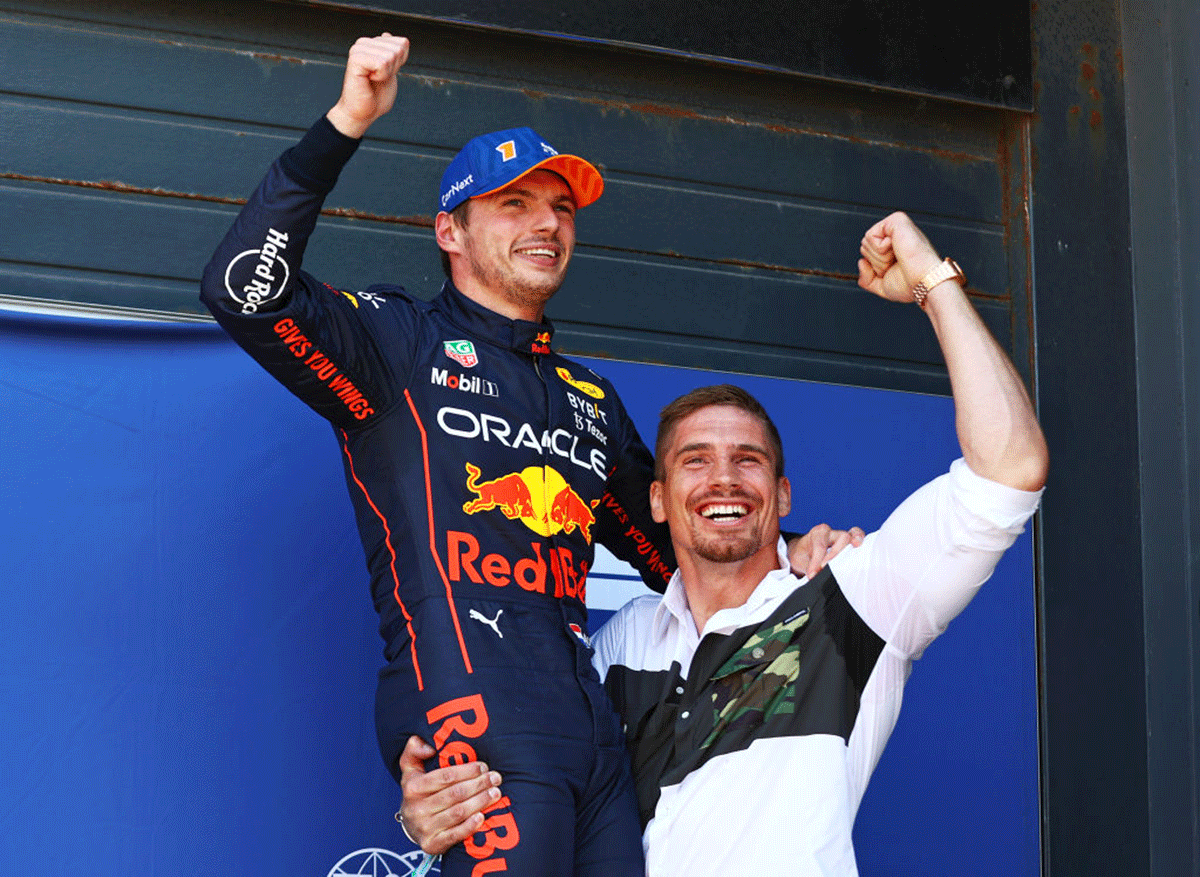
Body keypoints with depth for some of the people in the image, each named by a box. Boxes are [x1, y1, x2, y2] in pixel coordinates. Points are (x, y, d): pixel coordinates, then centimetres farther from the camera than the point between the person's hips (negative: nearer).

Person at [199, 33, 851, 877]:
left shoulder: (591, 403, 26)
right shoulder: (402, 343, 8)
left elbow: (676, 554, 33)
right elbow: (245, 291, -10)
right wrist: (344, 125, -16)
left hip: (592, 729, 6)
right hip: (470, 724, -6)